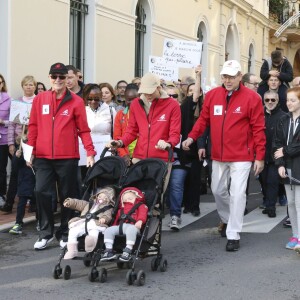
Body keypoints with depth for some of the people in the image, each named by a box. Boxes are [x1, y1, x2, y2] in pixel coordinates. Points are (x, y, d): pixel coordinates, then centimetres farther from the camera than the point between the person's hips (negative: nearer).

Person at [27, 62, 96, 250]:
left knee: (68, 196, 6)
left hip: (68, 157, -1)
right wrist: (30, 150, 5)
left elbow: (84, 130, -1)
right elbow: (33, 126, 9)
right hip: (43, 157, 2)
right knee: (42, 192, -5)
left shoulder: (76, 101, -2)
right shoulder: (40, 99, 5)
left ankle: (65, 234, 19)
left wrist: (90, 152, -9)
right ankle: (46, 233, 7)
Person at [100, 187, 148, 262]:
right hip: (120, 226, 6)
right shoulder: (121, 209, 39)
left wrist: (140, 221, -22)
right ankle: (109, 250, -21)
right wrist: (114, 226, 15)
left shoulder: (141, 206, 19)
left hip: (132, 226, -6)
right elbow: (117, 219, 33)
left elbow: (142, 214, -1)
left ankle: (128, 251, -43)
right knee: (108, 230, -17)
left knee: (130, 230, -43)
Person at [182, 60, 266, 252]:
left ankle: (233, 235, -1)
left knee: (237, 193, -7)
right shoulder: (212, 95, 2)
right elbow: (203, 120, 8)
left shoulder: (251, 98, -9)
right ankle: (227, 220, 42)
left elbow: (258, 129, -8)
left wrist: (260, 157, -9)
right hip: (218, 156, 5)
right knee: (218, 190, 17)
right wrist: (192, 137, -7)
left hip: (241, 157, -5)